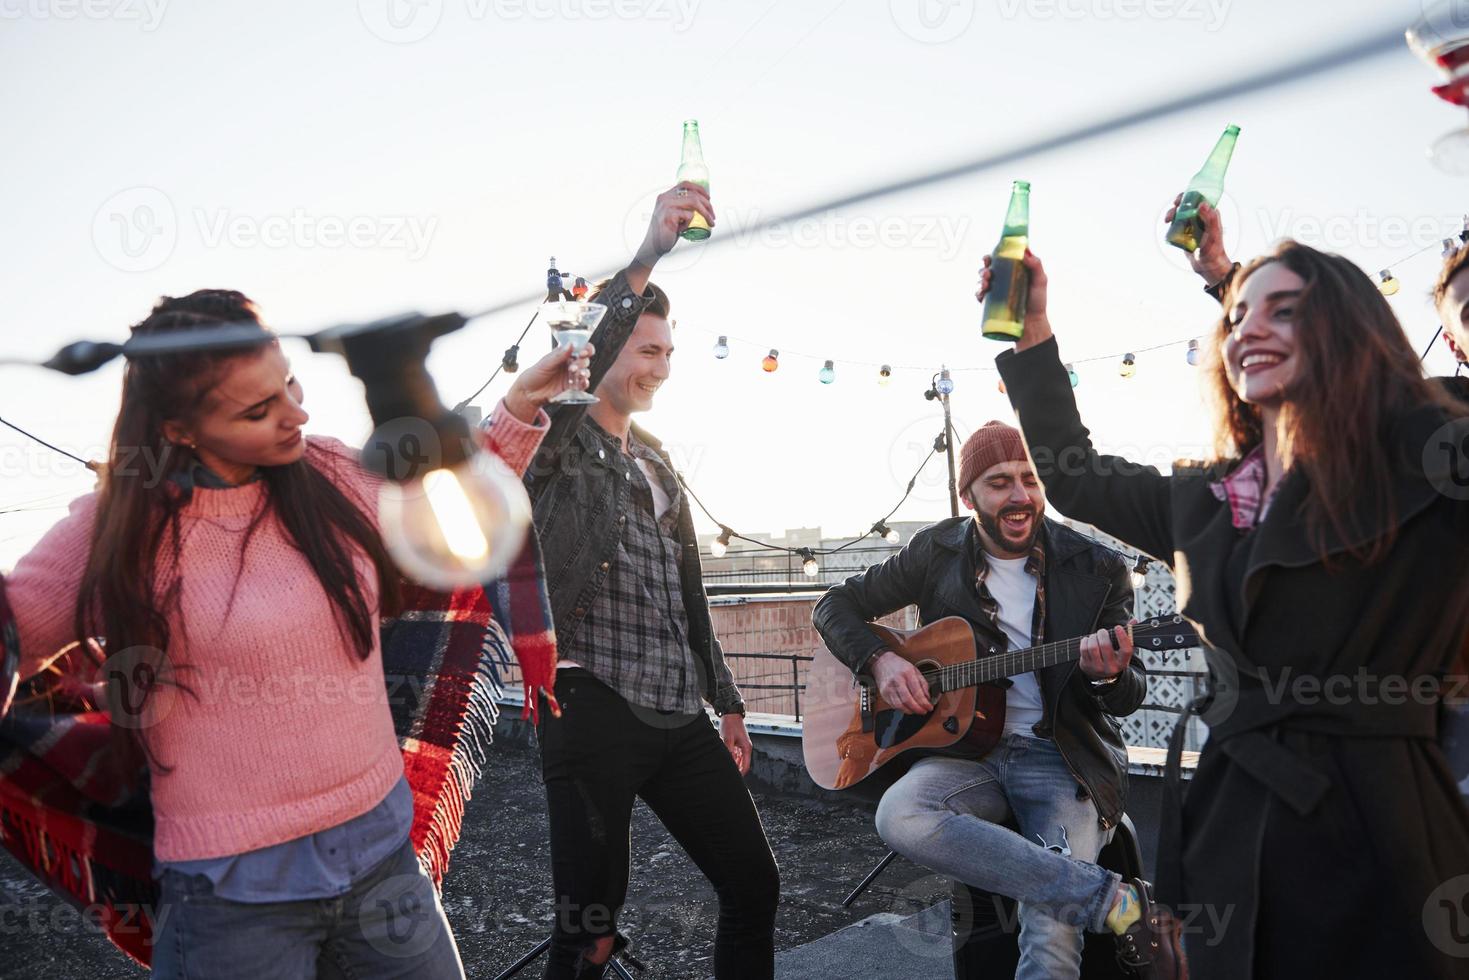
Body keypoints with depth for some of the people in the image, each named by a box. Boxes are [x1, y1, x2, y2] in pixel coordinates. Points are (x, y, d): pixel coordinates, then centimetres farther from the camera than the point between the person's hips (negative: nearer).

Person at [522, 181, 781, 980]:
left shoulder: (656, 460, 18)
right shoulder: (556, 443, -3)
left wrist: (725, 700, 19)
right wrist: (646, 260, -36)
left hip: (679, 714, 7)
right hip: (593, 710, -7)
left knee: (754, 884, 13)